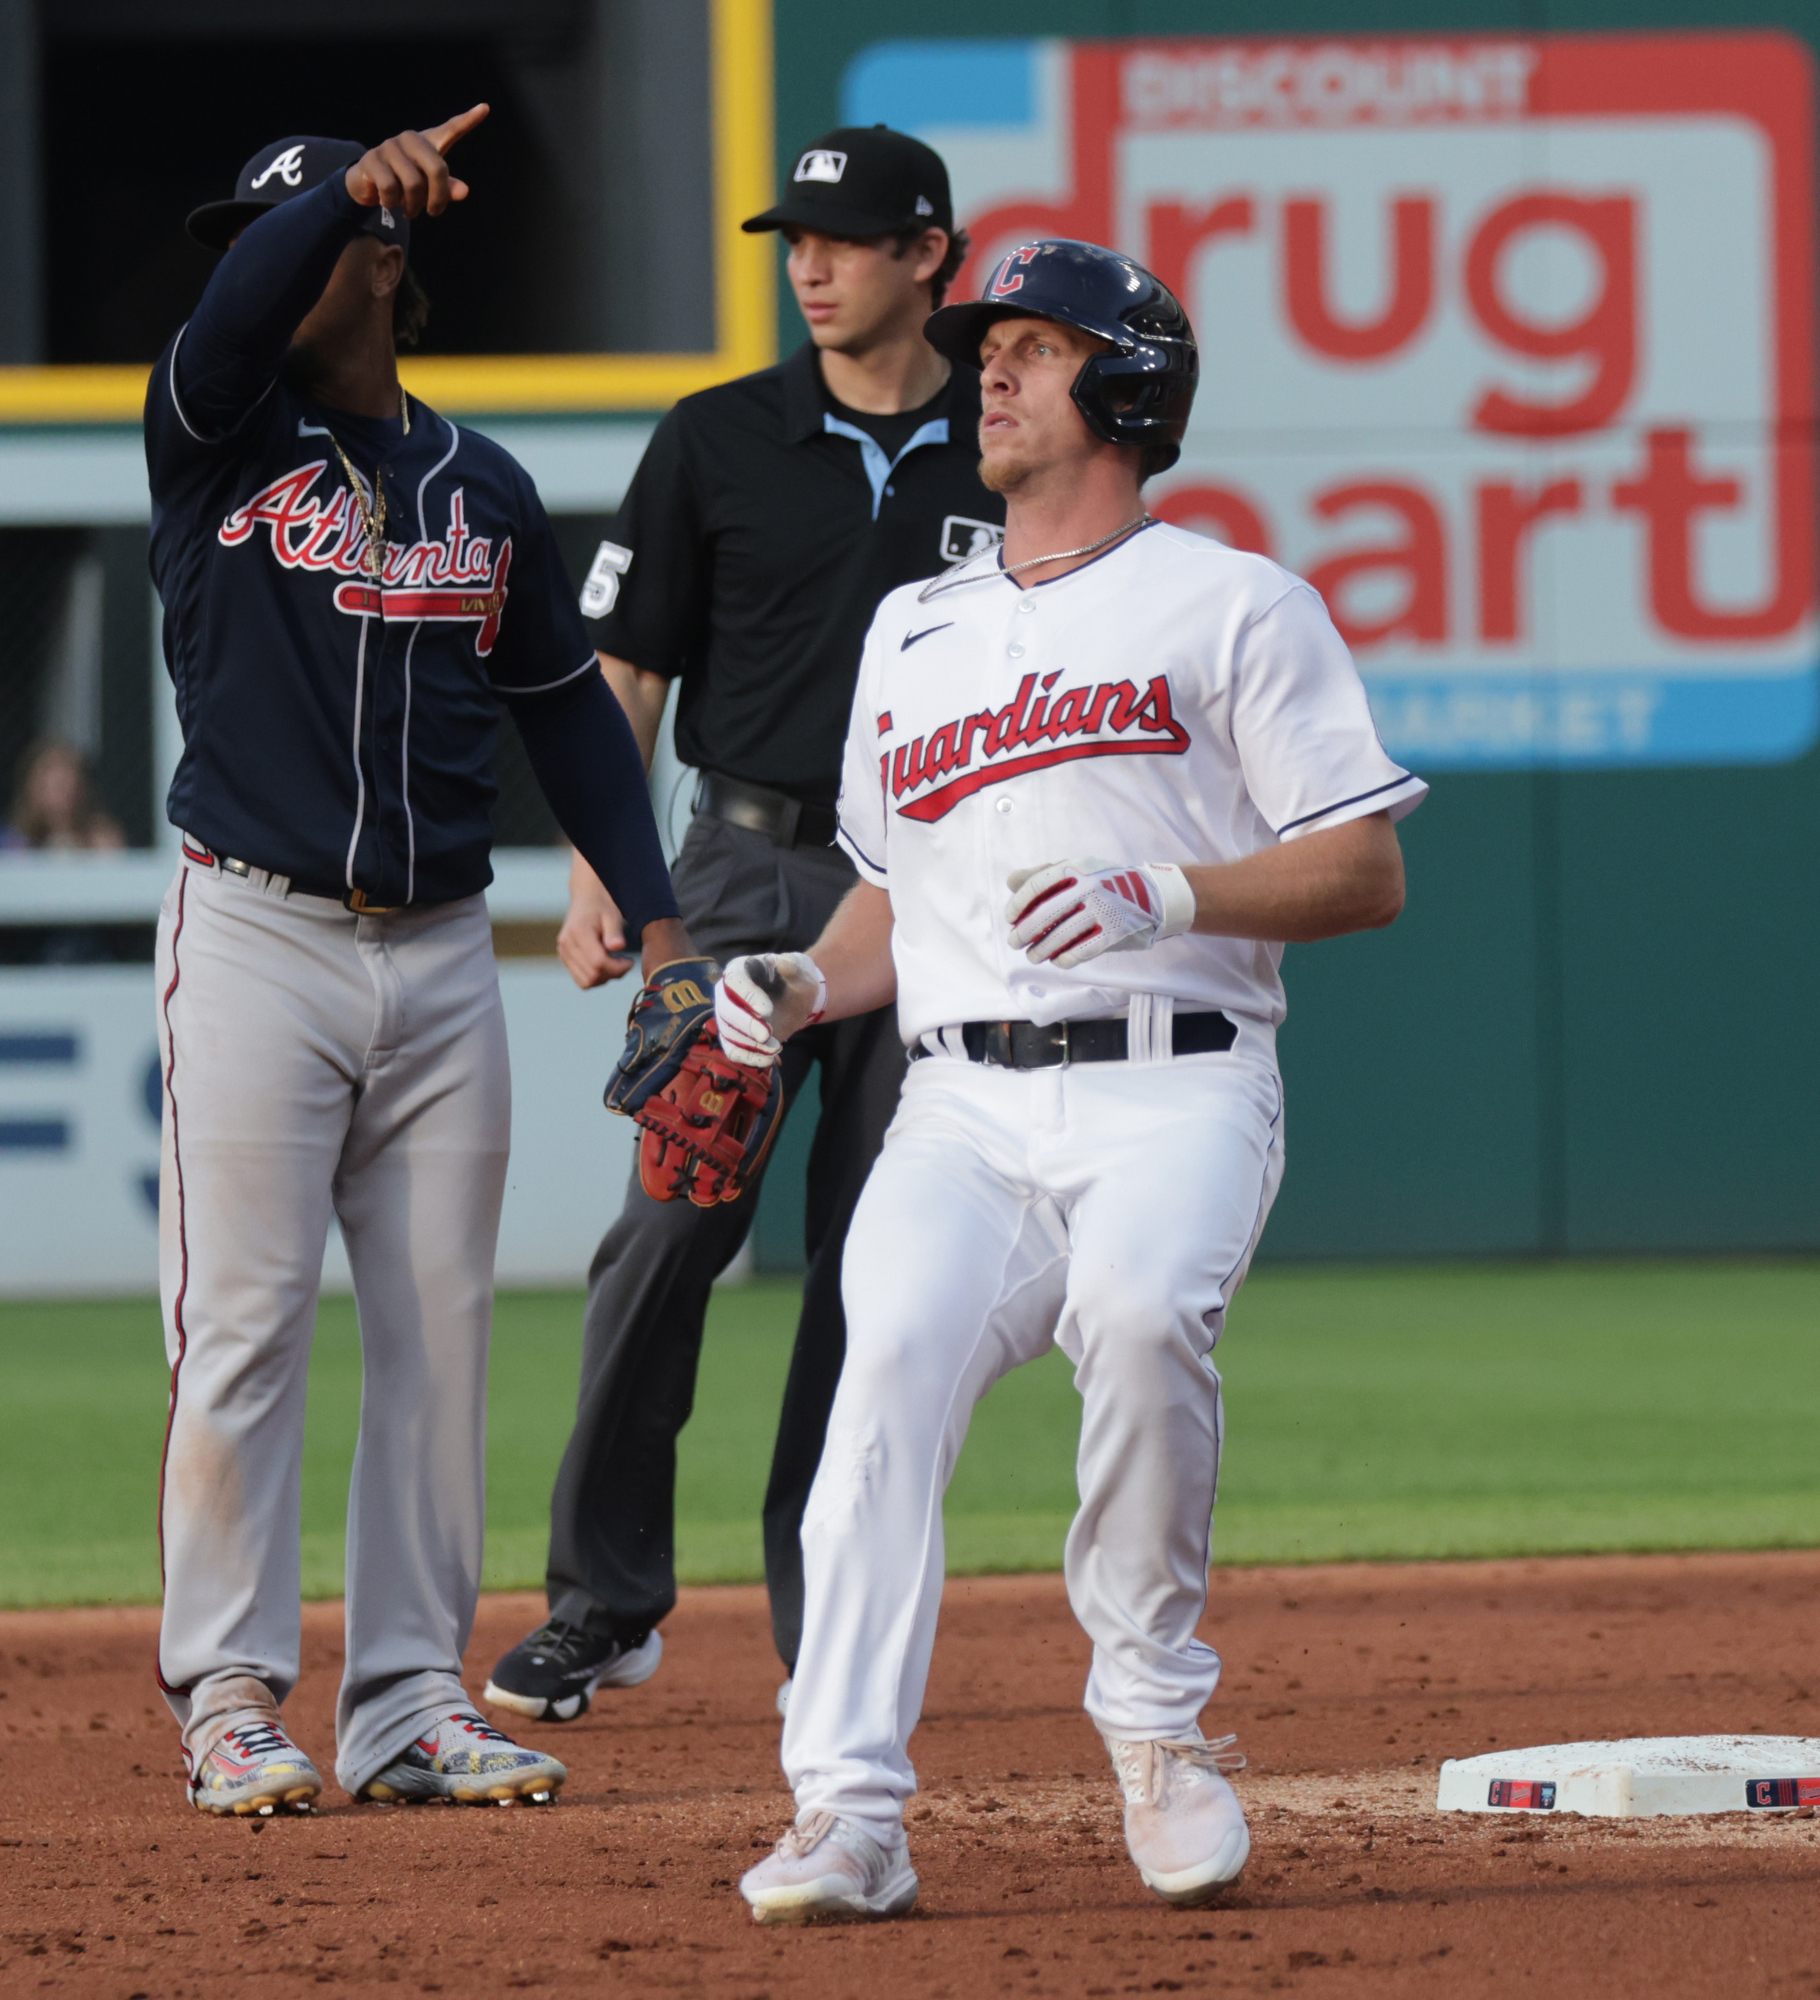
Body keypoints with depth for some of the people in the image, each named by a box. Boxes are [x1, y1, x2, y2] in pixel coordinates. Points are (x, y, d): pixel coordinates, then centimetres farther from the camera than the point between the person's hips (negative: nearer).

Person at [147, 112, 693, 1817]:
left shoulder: (483, 489, 12)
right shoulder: (219, 437, 1)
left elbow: (565, 702, 16)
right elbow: (226, 326, -22)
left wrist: (652, 910, 7)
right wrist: (350, 184, -40)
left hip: (442, 956, 4)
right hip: (255, 939, -4)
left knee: (439, 1330, 4)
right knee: (242, 1327, -5)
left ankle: (410, 1703, 10)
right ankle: (229, 1700, 0)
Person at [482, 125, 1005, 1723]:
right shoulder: (720, 442, 4)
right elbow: (628, 669, 6)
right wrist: (598, 882, -4)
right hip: (748, 871, 0)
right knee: (672, 1225, -8)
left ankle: (829, 1628, 8)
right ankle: (606, 1602, 1)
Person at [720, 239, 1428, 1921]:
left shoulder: (1236, 606, 8)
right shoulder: (912, 632, 25)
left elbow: (1369, 872, 0)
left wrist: (1166, 893, -15)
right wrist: (802, 988, 10)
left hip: (1173, 1091, -4)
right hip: (963, 1108, 4)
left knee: (1142, 1309, -35)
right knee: (891, 1358, -25)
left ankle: (1157, 1719, -14)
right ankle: (849, 1814, -30)